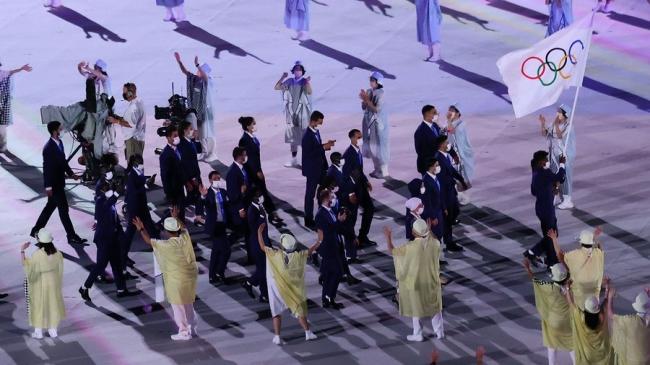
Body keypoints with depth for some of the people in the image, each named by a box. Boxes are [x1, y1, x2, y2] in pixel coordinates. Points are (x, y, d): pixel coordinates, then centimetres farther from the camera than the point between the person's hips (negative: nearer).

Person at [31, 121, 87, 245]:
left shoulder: (59, 143, 5)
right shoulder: (49, 148, -23)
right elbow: (47, 168, -21)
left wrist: (71, 173, 10)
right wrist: (48, 187, -20)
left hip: (59, 181, 9)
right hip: (54, 184, -9)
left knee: (50, 206, 18)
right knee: (63, 209, -2)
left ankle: (36, 230, 30)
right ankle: (72, 236, 4)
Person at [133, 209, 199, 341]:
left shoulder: (167, 245, -23)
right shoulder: (185, 238, -9)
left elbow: (149, 241, -11)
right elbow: (183, 227, 16)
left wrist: (141, 229, 0)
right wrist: (176, 217, 28)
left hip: (176, 280, -6)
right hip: (190, 276, 7)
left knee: (178, 306, 8)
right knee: (188, 304, 22)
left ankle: (184, 332, 14)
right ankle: (192, 328, 32)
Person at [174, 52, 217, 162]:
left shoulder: (209, 81, -14)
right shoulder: (195, 79, 4)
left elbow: (204, 76, -35)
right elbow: (185, 71, 5)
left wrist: (197, 65, -45)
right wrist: (179, 61, -7)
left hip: (206, 110, -7)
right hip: (196, 110, 7)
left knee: (207, 133, 0)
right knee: (199, 132, 12)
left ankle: (212, 154, 10)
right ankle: (205, 152, 23)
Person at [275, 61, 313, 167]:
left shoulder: (305, 82, -6)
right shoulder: (289, 82, 6)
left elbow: (309, 92, -23)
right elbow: (276, 87, 3)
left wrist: (308, 82, -39)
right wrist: (282, 78, -10)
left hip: (303, 113, -5)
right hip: (291, 113, 5)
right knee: (292, 138, 14)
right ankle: (294, 160, 26)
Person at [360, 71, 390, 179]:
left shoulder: (380, 95, -18)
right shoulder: (369, 92, 4)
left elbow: (377, 109, -23)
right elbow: (364, 107, 7)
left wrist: (367, 100, -22)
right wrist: (364, 100, -13)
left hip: (378, 124, -8)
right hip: (369, 123, 8)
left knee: (380, 148, 0)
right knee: (372, 147, 15)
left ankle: (383, 172, 9)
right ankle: (377, 169, 27)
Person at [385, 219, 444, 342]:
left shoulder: (410, 247, -26)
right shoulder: (434, 243, -16)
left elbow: (392, 251, -12)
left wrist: (388, 237, 1)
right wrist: (429, 231, 21)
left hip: (415, 281, -3)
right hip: (432, 280, 3)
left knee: (416, 307, 15)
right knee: (435, 306, 21)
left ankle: (417, 335, 24)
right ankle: (439, 332, 30)